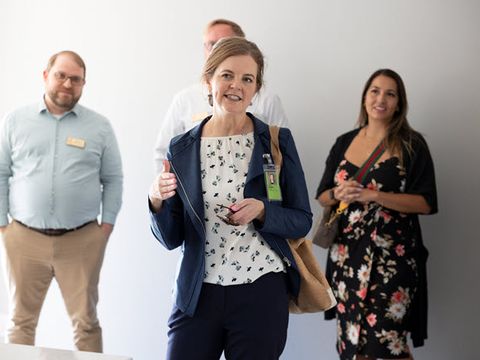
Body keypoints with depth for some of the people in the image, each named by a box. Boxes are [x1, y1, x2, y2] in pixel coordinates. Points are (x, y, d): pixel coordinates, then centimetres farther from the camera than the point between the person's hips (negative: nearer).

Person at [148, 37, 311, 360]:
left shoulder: (277, 141, -2)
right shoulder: (182, 149, 2)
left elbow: (302, 221, 2)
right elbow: (172, 239, 4)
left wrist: (261, 211, -16)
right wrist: (157, 201, -15)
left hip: (262, 295, -1)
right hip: (198, 295, 1)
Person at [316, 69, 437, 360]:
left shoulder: (412, 145, -1)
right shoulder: (344, 143, 10)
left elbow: (426, 203, -8)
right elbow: (322, 196, 14)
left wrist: (373, 195, -17)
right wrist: (339, 194, -9)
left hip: (393, 256, -4)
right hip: (347, 253, 4)